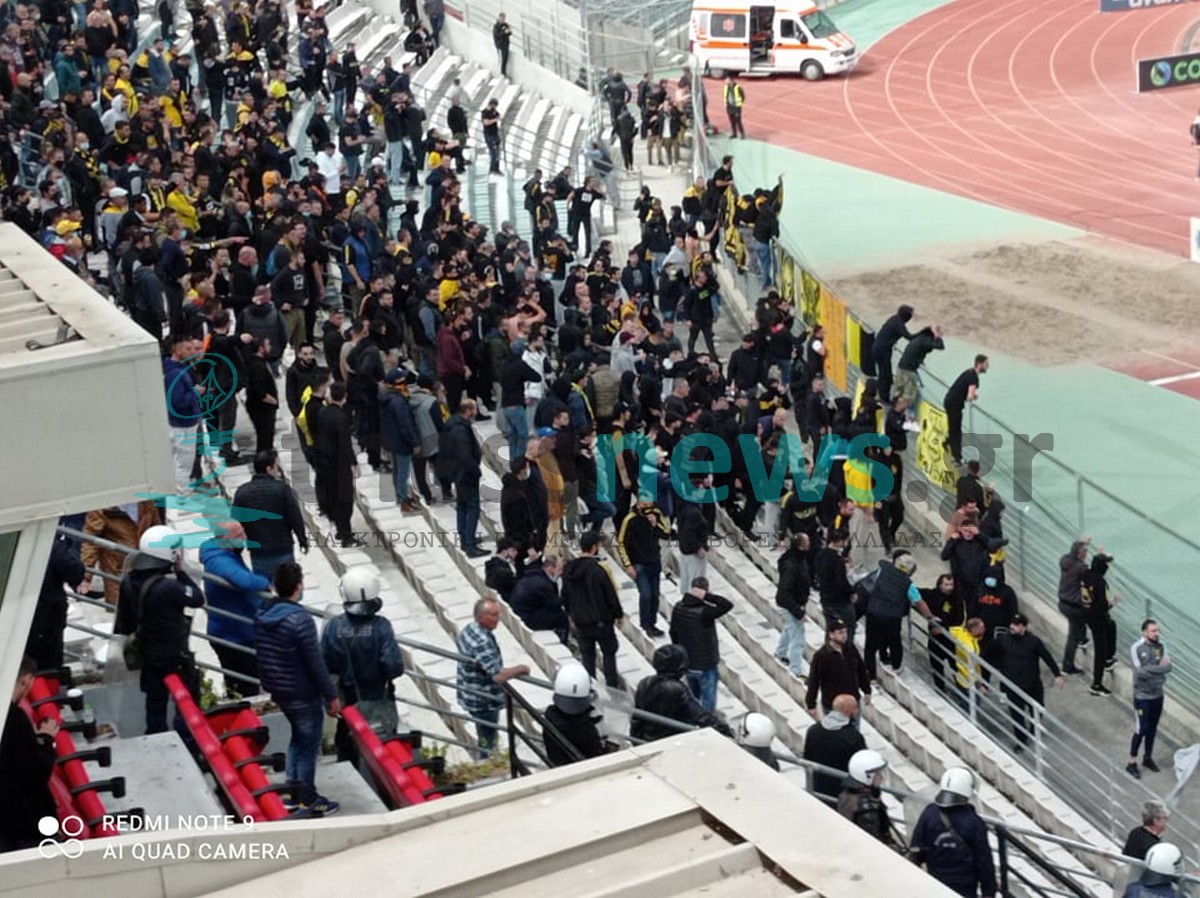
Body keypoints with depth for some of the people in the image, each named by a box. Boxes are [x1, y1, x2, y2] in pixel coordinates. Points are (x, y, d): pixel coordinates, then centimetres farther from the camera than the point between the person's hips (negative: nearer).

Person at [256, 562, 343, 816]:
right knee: (308, 743, 8)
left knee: (298, 736, 24)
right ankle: (307, 800, 18)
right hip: (302, 694, -8)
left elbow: (263, 654, 10)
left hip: (277, 689, 8)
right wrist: (331, 696, -13)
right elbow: (315, 663, -22)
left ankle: (293, 793, 27)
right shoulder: (299, 619, -25)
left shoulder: (262, 614, -1)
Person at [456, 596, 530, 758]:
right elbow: (498, 676, -36)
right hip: (484, 702, -10)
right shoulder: (482, 642, -32)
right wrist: (520, 669, -21)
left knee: (484, 739, 27)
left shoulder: (469, 629, 0)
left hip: (469, 695, 10)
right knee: (487, 745, 7)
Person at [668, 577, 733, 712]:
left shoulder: (678, 608, -8)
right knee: (708, 703, 9)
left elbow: (673, 633, 5)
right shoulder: (704, 612, -29)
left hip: (687, 664, 7)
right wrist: (707, 596, -35)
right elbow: (728, 605, -36)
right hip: (705, 666, -6)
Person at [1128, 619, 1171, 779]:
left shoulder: (1161, 646, -2)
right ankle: (1132, 763, 9)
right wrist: (1159, 668, -19)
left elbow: (1168, 667, -10)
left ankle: (1148, 758, 33)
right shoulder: (1136, 648, -17)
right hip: (1142, 696, -5)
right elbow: (1140, 672, -23)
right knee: (1141, 729, -3)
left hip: (1157, 695, 5)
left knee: (1152, 729, 16)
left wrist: (1149, 669, -23)